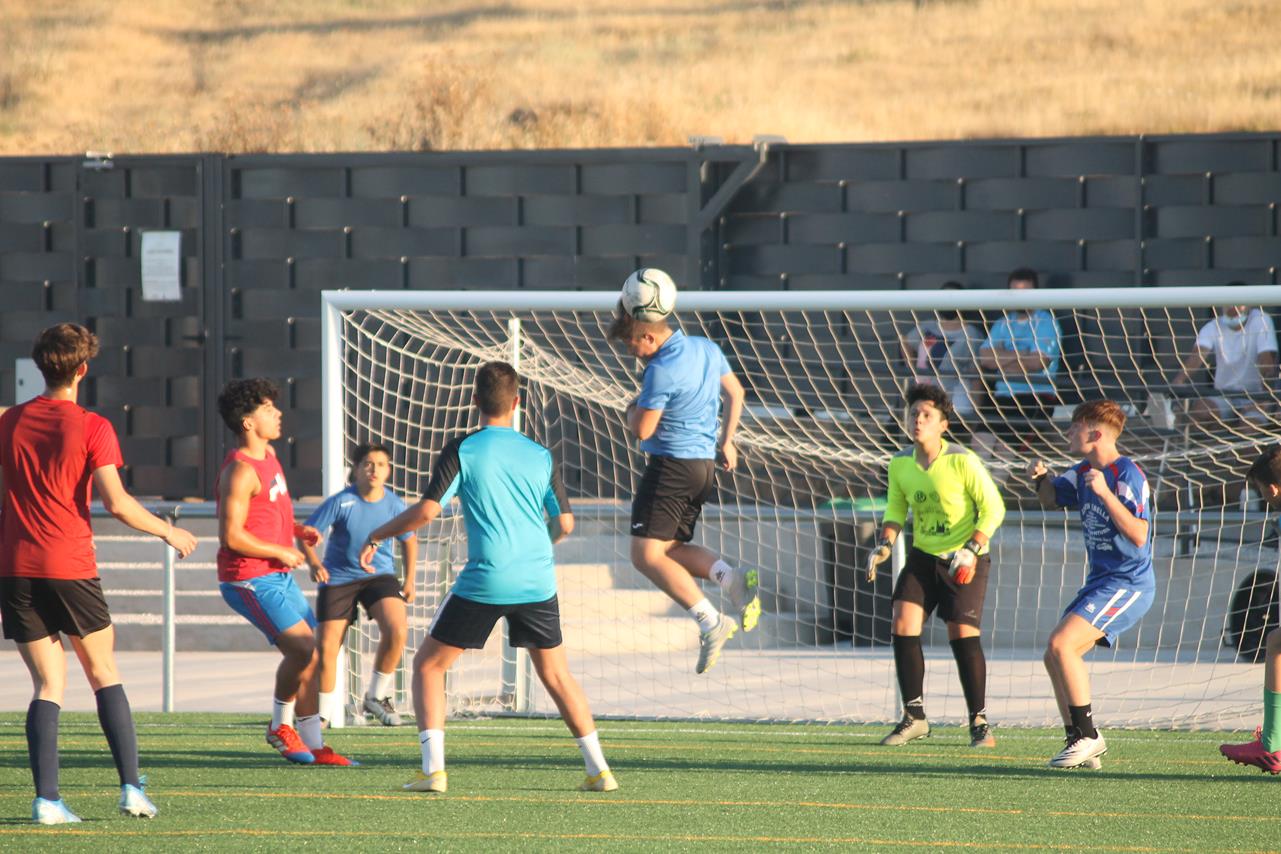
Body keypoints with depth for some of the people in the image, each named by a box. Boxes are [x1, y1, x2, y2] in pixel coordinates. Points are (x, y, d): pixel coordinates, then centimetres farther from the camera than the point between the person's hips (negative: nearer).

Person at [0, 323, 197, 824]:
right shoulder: (91, 428, -5)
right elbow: (116, 503, -10)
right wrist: (168, 532, 3)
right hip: (70, 567, -3)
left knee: (48, 684, 5)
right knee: (105, 675, 12)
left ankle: (46, 798, -9)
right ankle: (131, 788, 4)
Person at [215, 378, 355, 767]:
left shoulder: (267, 453, 11)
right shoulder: (240, 470, -19)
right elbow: (231, 536, -24)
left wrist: (296, 528, 12)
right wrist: (282, 552, -14)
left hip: (278, 575, 10)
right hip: (250, 579, -10)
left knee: (312, 654, 7)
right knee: (303, 648, -17)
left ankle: (313, 745, 11)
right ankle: (281, 725, 3)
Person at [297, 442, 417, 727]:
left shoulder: (395, 505, -7)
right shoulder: (340, 502, -16)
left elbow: (409, 539, 12)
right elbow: (306, 533, -14)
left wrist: (409, 580, 11)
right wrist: (314, 564, -31)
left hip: (379, 575, 1)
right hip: (338, 578, -1)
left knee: (396, 630, -24)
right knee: (325, 648, -5)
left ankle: (376, 696, -3)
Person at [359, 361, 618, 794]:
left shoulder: (461, 451, -4)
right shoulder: (540, 456, 7)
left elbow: (427, 511, -11)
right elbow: (564, 523, 12)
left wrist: (375, 536, 3)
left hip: (485, 580, -4)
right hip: (537, 580, 4)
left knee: (428, 665, 10)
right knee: (556, 674, 18)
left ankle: (433, 769, -1)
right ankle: (598, 770, 13)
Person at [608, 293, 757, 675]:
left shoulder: (661, 371, -19)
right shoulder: (707, 349, 9)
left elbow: (642, 430, -16)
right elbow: (735, 393, 21)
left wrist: (633, 409, 6)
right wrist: (726, 442, 29)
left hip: (671, 467, -9)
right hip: (705, 464, 9)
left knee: (647, 555, -8)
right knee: (671, 548, 17)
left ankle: (711, 622, -18)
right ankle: (733, 578, -6)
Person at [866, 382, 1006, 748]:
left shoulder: (963, 462, -17)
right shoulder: (900, 464, -1)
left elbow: (993, 508, -13)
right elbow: (896, 508, 13)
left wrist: (971, 550, -24)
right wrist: (884, 545, -5)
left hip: (963, 560, -5)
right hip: (923, 555, 5)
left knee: (963, 634, -10)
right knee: (903, 624, -8)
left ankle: (979, 722, 3)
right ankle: (914, 717, 3)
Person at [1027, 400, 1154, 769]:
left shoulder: (1127, 475, -17)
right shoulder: (1084, 472, 10)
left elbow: (1138, 535, -25)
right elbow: (1051, 498, 27)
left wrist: (1105, 493, -31)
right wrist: (1040, 478, 4)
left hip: (1128, 584, -10)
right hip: (1101, 582, 10)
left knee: (1061, 644, -20)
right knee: (1054, 656, 6)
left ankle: (1087, 735, -12)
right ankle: (1078, 740, 11)